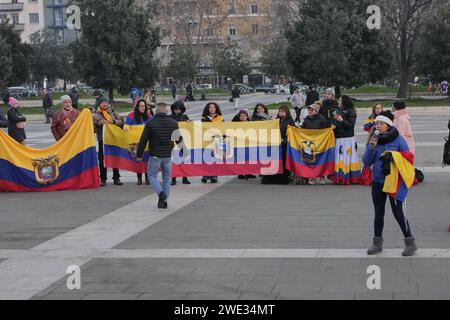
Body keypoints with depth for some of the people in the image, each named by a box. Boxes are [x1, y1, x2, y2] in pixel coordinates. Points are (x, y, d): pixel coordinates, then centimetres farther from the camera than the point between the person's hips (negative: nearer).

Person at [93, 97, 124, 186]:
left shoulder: (113, 113, 13)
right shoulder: (95, 115, 4)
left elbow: (121, 122, 4)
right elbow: (93, 127, -5)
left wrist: (114, 121, -12)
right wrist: (100, 123, -19)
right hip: (102, 140, -2)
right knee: (102, 159, 0)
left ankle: (116, 178, 13)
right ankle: (103, 179, 9)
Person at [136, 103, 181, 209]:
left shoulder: (150, 123, -7)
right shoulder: (174, 123, 1)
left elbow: (143, 140, -6)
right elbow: (179, 139, 9)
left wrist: (139, 155, 4)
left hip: (155, 156, -2)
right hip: (168, 156, 2)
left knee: (152, 175, 11)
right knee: (167, 178, 14)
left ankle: (161, 192, -13)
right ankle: (164, 201, 11)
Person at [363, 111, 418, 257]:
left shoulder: (398, 140, -9)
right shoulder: (374, 139, 4)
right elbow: (366, 162, 1)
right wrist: (371, 147, -13)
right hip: (377, 182, 5)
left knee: (398, 213, -4)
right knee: (378, 213, 12)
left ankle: (410, 243, 8)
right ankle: (377, 243, 23)